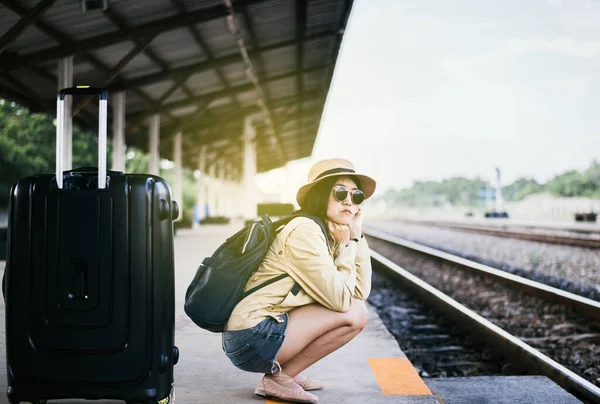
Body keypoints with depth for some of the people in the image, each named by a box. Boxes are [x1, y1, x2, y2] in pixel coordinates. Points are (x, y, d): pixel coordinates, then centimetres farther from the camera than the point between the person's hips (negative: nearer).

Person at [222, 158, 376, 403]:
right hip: (251, 340, -9)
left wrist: (356, 236, 2)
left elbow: (361, 293, 5)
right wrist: (346, 246, -6)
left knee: (355, 307, 11)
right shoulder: (304, 231, -16)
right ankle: (277, 378, -6)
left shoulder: (328, 235, 12)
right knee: (354, 314, -13)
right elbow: (340, 301, -17)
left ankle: (283, 371, 9)